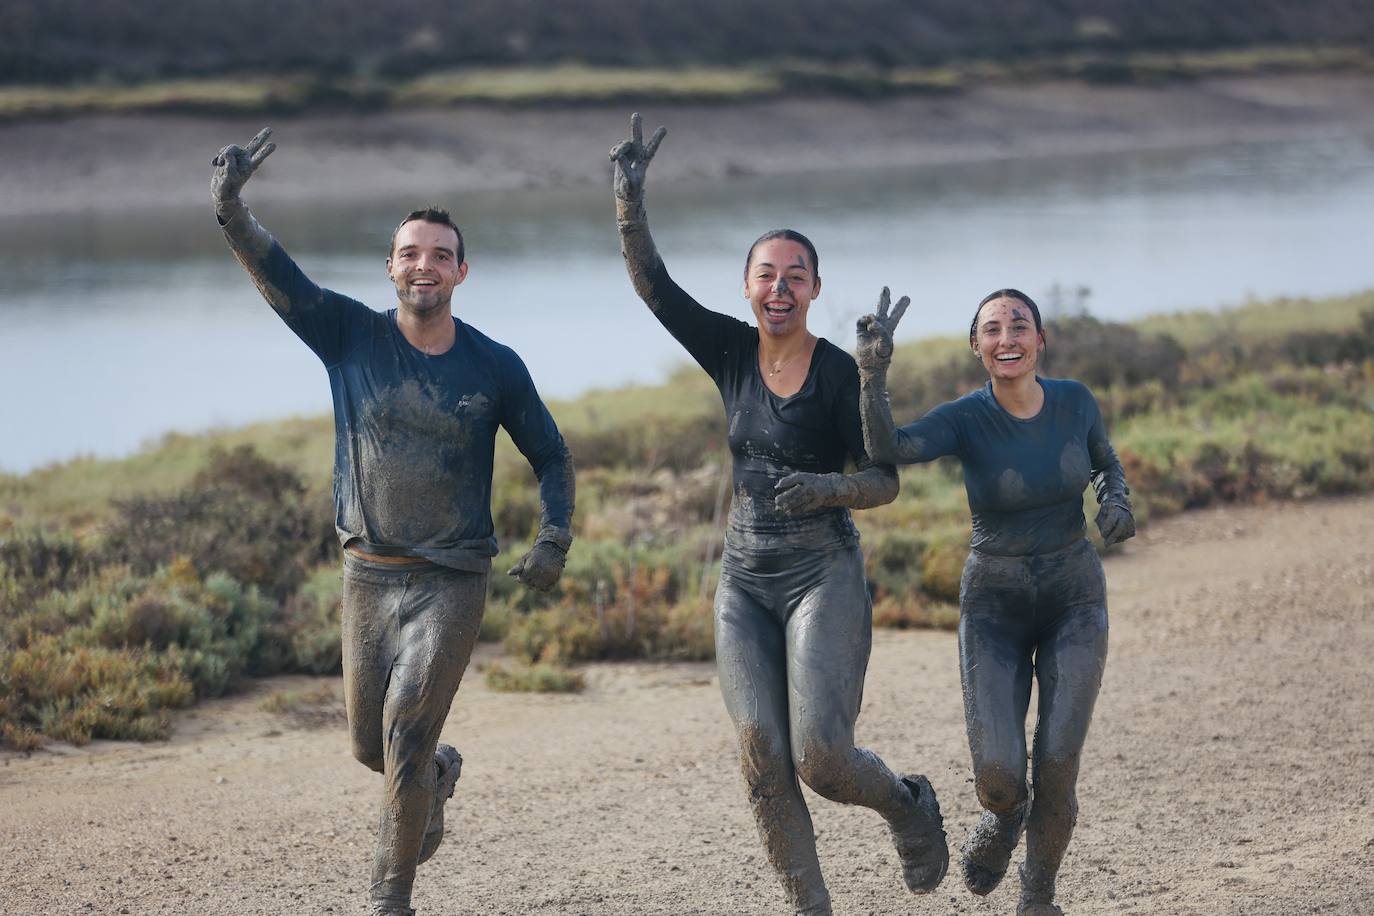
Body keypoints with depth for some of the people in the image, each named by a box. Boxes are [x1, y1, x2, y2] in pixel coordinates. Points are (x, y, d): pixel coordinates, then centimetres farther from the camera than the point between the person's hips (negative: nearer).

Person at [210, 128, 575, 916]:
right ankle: (440, 773, 45)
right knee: (370, 746, 10)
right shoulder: (352, 335, -2)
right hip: (369, 576, 2)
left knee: (405, 736, -14)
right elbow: (273, 273, -15)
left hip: (452, 583, -2)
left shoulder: (495, 368, -3)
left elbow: (551, 455, 8)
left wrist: (556, 539, -8)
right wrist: (232, 210, -34)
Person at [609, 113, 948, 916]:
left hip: (822, 573, -4)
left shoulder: (841, 374, -7)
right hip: (745, 580, 4)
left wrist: (825, 488, -25)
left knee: (821, 756, -14)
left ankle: (910, 805, 19)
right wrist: (631, 198, -14)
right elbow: (651, 282, -2)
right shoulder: (731, 351, 3)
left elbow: (886, 480, -6)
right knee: (761, 755, -9)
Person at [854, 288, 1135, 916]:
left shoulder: (1074, 399, -8)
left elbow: (1105, 463, 11)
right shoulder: (963, 419, -15)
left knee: (1057, 767, -14)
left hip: (1074, 602, 1)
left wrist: (1116, 503, -12)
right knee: (997, 777, -14)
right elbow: (885, 448, -34)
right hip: (995, 609, -1)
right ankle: (1007, 813, 27)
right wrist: (874, 367, -48)